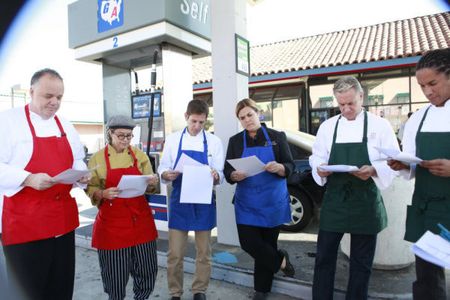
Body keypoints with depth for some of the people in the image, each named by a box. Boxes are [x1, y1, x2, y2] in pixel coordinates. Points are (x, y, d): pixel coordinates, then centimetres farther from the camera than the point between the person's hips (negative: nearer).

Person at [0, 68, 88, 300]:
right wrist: (29, 179, -27)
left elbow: (76, 161, 18)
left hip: (63, 218, 6)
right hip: (24, 223, -5)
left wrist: (81, 174, -3)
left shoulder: (66, 126, 11)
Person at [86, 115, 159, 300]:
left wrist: (152, 184, -14)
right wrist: (103, 194, -20)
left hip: (140, 218, 3)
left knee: (147, 268, 7)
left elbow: (148, 187, 9)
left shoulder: (139, 155, 5)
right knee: (114, 271, 6)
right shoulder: (97, 158, -1)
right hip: (112, 221, -2)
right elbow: (91, 189, 0)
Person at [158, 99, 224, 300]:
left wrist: (215, 175, -26)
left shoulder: (214, 141, -1)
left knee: (203, 252, 12)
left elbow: (220, 175, -2)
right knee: (175, 253, 5)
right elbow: (162, 169, 3)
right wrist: (167, 175, -20)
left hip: (204, 202, 0)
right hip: (179, 201, 0)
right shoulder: (173, 139, 2)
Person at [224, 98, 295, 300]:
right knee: (248, 242, -6)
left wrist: (279, 167, -23)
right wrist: (235, 175, -20)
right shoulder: (235, 141, 6)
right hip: (246, 201, 2)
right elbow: (227, 171, 3)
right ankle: (280, 259, 24)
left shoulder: (277, 137, 1)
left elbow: (290, 166, -1)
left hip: (273, 200, -1)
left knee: (268, 241, 7)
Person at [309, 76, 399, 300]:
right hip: (334, 200, 2)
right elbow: (316, 158, 7)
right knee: (324, 256, 6)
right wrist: (320, 169, -15)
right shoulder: (327, 126, 5)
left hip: (365, 202, -1)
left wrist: (373, 170, -22)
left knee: (361, 261, 12)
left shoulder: (380, 125, -1)